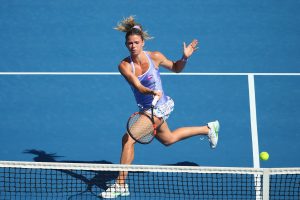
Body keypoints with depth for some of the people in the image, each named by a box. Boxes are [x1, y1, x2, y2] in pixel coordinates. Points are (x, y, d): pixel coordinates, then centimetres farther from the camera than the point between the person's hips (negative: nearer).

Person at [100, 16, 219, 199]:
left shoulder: (155, 57, -16)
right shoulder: (124, 66, -14)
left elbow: (176, 68, 4)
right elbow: (137, 86, -27)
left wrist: (185, 58, -16)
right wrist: (151, 92, -47)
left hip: (160, 106, -5)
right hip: (147, 108, 5)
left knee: (128, 139, -20)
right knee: (168, 139, 30)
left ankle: (121, 185, -12)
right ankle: (208, 129, 51)